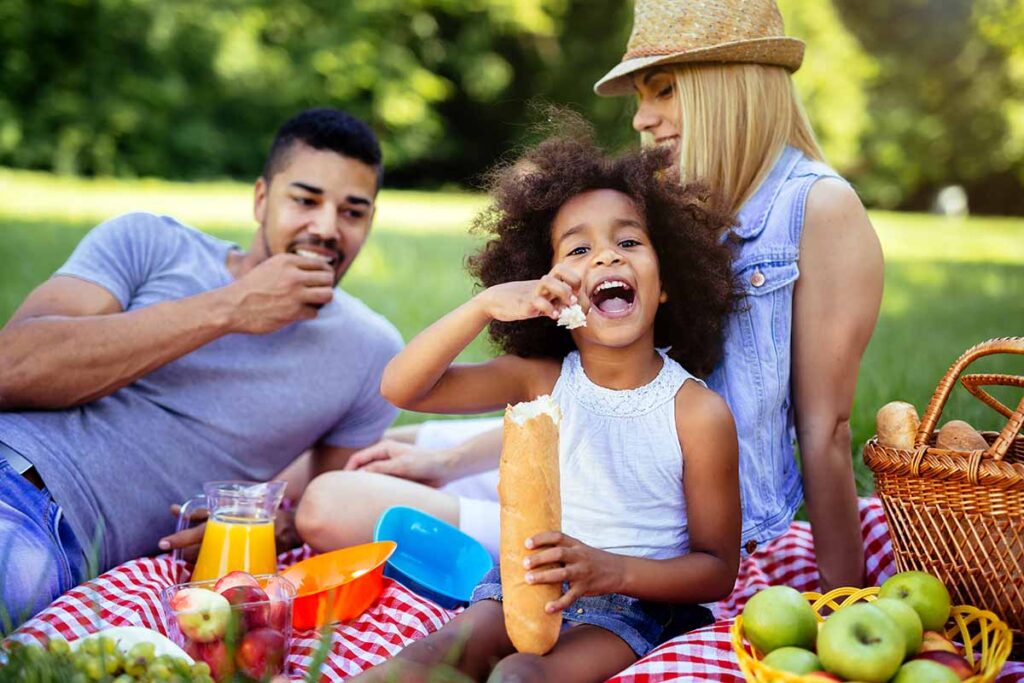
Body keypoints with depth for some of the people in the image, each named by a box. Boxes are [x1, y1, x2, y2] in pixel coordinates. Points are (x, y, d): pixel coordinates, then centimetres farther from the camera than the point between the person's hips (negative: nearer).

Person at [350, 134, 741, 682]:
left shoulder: (698, 412, -9)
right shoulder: (542, 379, 0)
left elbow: (718, 569, -4)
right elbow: (400, 389, -7)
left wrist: (612, 570, -23)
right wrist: (486, 305, -22)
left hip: (633, 604, -3)